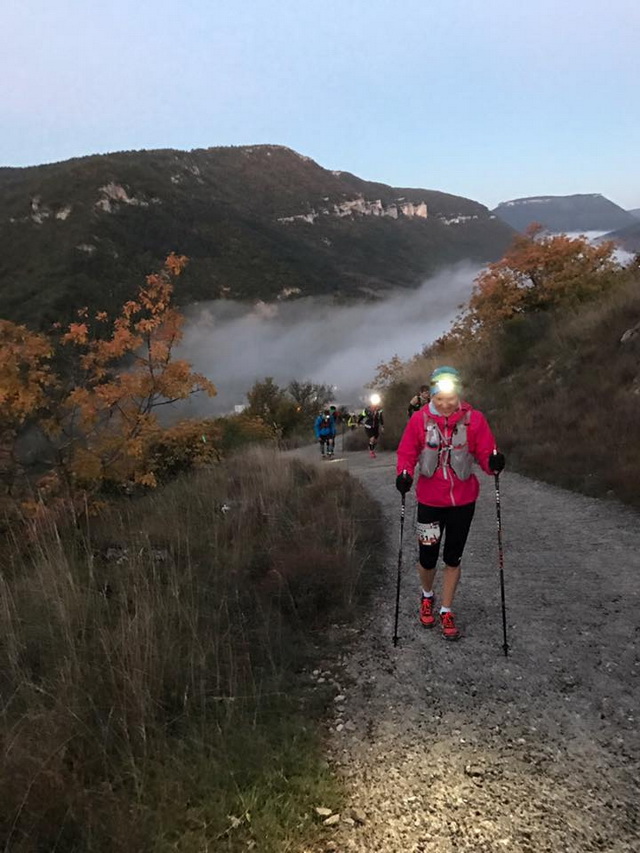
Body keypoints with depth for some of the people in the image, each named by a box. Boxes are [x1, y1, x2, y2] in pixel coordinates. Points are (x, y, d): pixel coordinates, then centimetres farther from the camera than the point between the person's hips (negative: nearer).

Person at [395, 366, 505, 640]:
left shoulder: (474, 419, -9)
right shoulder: (419, 419, -9)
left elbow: (484, 453, -6)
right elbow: (407, 453, -3)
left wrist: (493, 463, -28)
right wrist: (404, 474, -22)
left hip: (463, 501, 1)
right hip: (430, 501, 0)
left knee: (453, 559, 12)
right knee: (428, 558, 6)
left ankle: (446, 612, 30)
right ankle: (427, 596, 39)